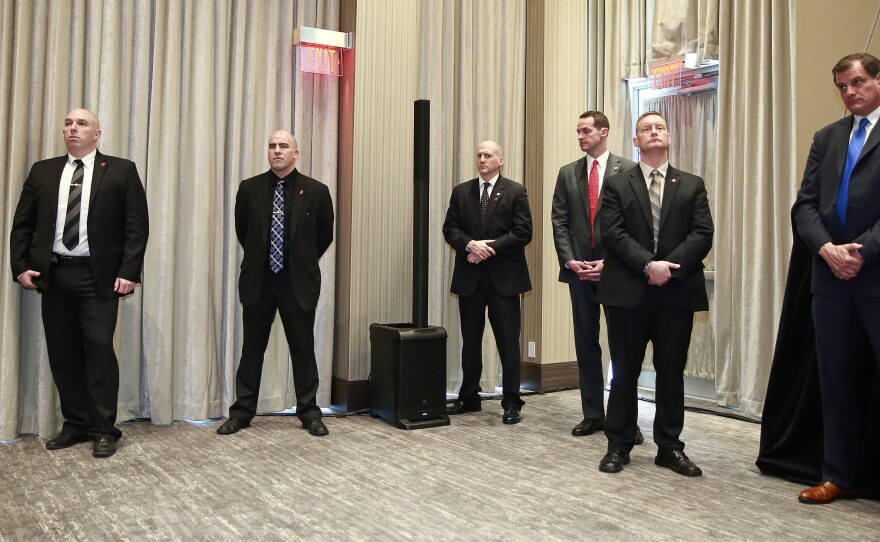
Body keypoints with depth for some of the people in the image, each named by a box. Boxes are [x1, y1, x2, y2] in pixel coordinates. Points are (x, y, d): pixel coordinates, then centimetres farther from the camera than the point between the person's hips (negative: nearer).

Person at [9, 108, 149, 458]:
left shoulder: (121, 171, 2)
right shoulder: (42, 171, 13)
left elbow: (137, 226, -4)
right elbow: (22, 224, 13)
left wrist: (128, 271, -12)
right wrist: (20, 266, 2)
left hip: (99, 276, -4)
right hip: (53, 274, 4)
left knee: (99, 348, -6)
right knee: (62, 352, 8)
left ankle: (104, 430, 4)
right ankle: (75, 425, 20)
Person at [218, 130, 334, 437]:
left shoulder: (316, 191, -2)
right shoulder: (249, 189, 2)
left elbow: (325, 236, 9)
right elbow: (242, 231, 15)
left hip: (298, 283, -1)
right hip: (257, 281, 1)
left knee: (303, 349, 6)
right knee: (252, 348, 9)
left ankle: (309, 413, 18)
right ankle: (242, 412, 20)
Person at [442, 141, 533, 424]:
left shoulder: (516, 191, 1)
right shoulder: (461, 191, 11)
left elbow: (523, 232, -7)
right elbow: (450, 228, 4)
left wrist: (490, 247, -15)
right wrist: (470, 244, -15)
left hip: (504, 277, -3)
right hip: (469, 277, 3)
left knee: (508, 343, 0)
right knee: (470, 341, 12)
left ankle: (511, 403, 8)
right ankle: (469, 398, 24)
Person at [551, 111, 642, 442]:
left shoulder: (628, 170, 0)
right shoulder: (568, 173, 11)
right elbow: (559, 221, 8)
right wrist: (570, 260, -5)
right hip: (580, 269, 4)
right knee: (586, 344, 8)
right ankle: (592, 414, 18)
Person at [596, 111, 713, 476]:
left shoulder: (692, 185, 11)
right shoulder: (617, 185, 7)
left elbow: (702, 235, 1)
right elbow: (612, 234, -5)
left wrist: (670, 267, -14)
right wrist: (649, 265, -16)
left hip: (677, 291, 1)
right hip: (628, 292, -1)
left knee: (672, 372, 7)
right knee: (624, 371, 6)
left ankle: (670, 446, 18)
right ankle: (618, 445, 15)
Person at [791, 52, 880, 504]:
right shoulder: (826, 137, 16)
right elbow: (804, 205, 8)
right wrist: (827, 248, -8)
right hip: (831, 275, 5)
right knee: (836, 379, 10)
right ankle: (840, 476, 20)